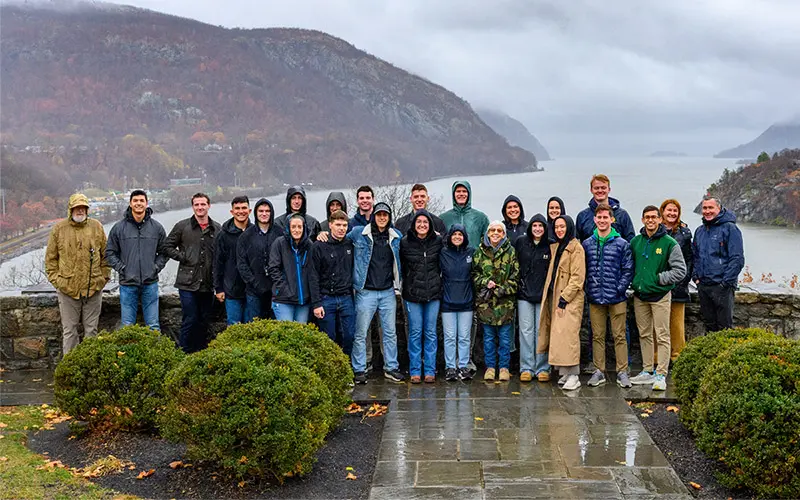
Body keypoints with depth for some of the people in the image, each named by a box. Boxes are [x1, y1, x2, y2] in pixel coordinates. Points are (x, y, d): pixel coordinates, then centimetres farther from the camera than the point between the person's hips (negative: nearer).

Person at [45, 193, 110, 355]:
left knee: (91, 329, 10)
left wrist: (104, 277, 3)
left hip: (93, 288, 1)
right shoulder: (59, 228, 2)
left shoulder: (96, 226, 4)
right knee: (69, 330, 6)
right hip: (67, 288, -1)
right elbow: (50, 258, 6)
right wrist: (55, 279, -1)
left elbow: (105, 255, 9)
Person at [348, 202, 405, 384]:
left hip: (388, 292, 3)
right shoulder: (358, 233, -2)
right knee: (361, 333, 1)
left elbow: (399, 261, 22)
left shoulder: (396, 236, 8)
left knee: (390, 332, 10)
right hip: (366, 292, -3)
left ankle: (391, 367, 21)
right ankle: (359, 370, 10)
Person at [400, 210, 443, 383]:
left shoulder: (438, 241, 1)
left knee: (431, 332, 6)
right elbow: (401, 266, 7)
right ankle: (415, 371, 11)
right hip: (413, 293, -1)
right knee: (415, 332, 3)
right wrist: (409, 282, 7)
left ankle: (430, 371, 13)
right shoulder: (405, 242, -2)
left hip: (433, 293, 1)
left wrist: (436, 279, 9)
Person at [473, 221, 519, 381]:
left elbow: (515, 275, -1)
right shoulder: (480, 251, 6)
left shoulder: (510, 251, 1)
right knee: (488, 336, 8)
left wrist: (504, 289, -11)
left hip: (505, 301, -1)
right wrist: (485, 282, -9)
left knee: (505, 336, 4)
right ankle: (490, 366, 18)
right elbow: (474, 273, 8)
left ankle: (504, 367, 15)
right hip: (485, 301, 1)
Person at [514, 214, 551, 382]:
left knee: (542, 331, 3)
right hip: (524, 293, 1)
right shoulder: (521, 242, 4)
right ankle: (526, 368, 8)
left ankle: (542, 368, 11)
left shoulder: (550, 246, 0)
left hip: (543, 294, -1)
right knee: (526, 330, 3)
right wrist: (518, 283, 4)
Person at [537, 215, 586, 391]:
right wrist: (550, 296, 13)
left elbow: (577, 277, -13)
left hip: (570, 299, -8)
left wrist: (565, 298, -17)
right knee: (557, 336, 5)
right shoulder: (555, 247, 17)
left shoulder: (576, 248, -7)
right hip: (554, 297, 8)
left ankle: (573, 375, -10)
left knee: (567, 334, -13)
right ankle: (564, 373, 9)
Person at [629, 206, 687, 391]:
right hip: (639, 295, 5)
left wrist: (659, 278, -11)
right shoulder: (635, 242, 7)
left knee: (662, 336, -4)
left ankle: (661, 375, -1)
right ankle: (647, 372, 20)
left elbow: (680, 270, -7)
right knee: (644, 335, 12)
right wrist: (634, 282, 6)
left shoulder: (669, 243, -7)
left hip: (660, 295, -5)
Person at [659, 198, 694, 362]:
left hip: (677, 285, 1)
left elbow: (690, 257, 11)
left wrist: (685, 277, 2)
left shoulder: (684, 232, 10)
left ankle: (677, 355, 10)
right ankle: (657, 356, 6)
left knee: (677, 322, 2)